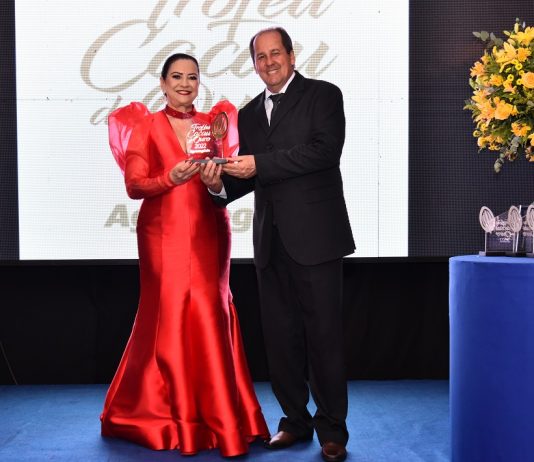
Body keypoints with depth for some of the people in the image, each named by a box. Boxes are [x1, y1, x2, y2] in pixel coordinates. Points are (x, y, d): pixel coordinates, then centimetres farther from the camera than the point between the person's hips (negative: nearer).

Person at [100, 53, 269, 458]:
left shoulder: (212, 124, 12)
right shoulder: (145, 127, 4)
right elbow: (134, 185, -4)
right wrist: (170, 179, -20)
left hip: (209, 232, 2)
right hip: (165, 234, -2)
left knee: (210, 315, -2)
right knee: (168, 316, -2)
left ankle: (216, 412, 5)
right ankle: (165, 414, 14)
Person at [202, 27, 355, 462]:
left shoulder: (323, 95, 1)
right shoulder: (249, 114, 18)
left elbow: (324, 150, -15)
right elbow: (249, 177, 17)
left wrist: (260, 165, -17)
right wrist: (220, 184, -5)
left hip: (314, 235, -6)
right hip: (271, 241, 6)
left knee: (324, 333, -1)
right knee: (280, 336, 10)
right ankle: (296, 420, 22)